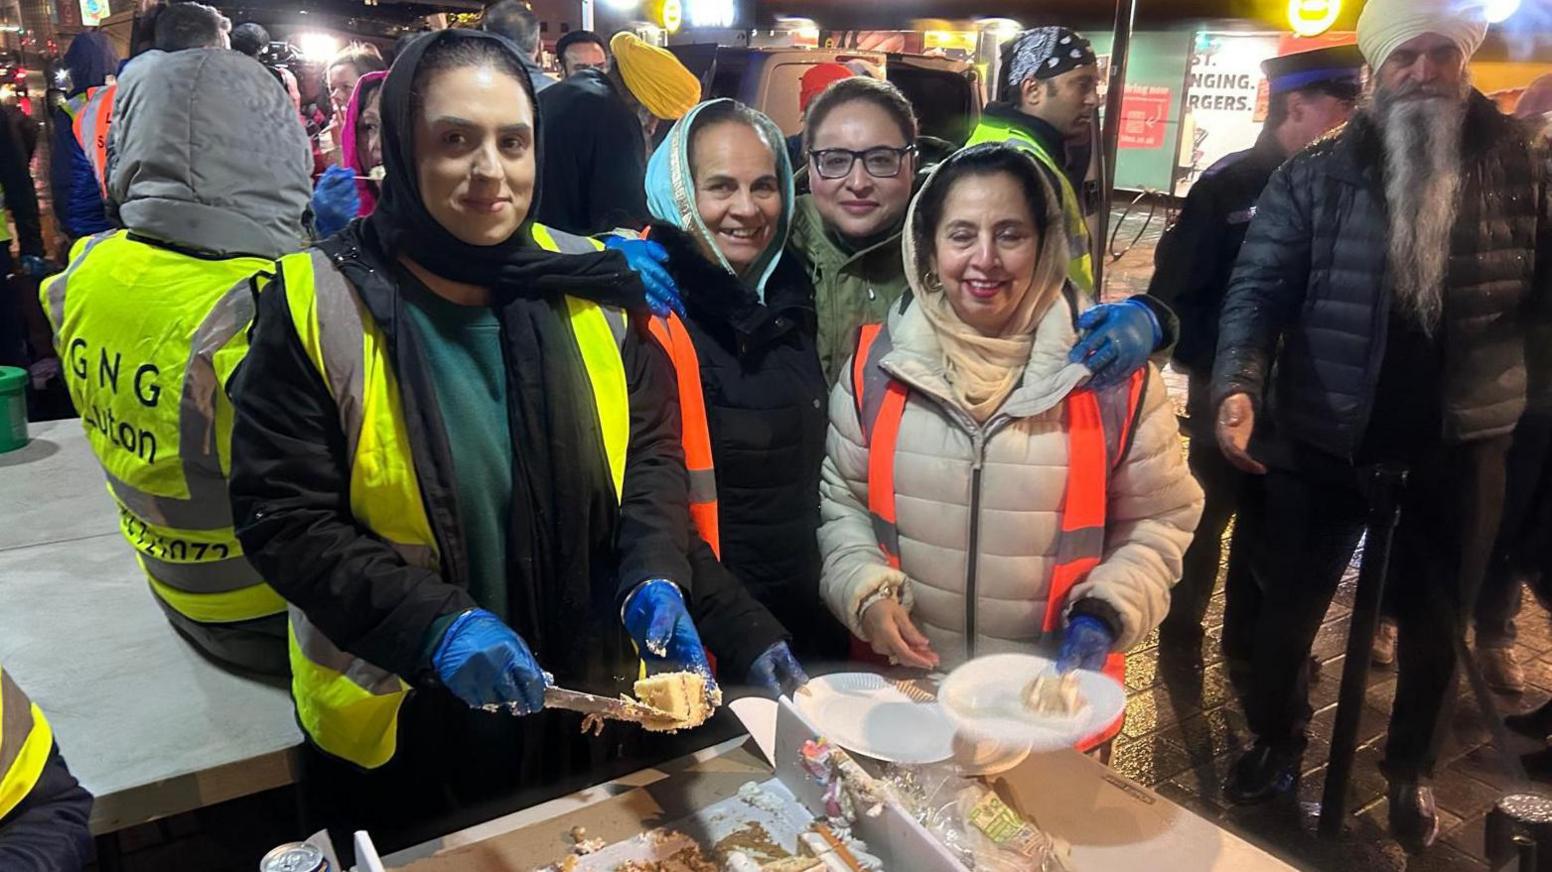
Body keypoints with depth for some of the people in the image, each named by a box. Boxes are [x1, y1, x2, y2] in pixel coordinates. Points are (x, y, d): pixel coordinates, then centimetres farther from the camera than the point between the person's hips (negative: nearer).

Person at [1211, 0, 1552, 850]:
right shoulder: (1314, 175, -5)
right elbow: (1259, 285, -12)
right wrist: (1238, 383, -27)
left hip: (1461, 437, 2)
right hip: (1326, 432, -1)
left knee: (1436, 618, 17)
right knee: (1288, 602, 12)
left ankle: (1410, 769, 40)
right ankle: (1276, 738, 38)